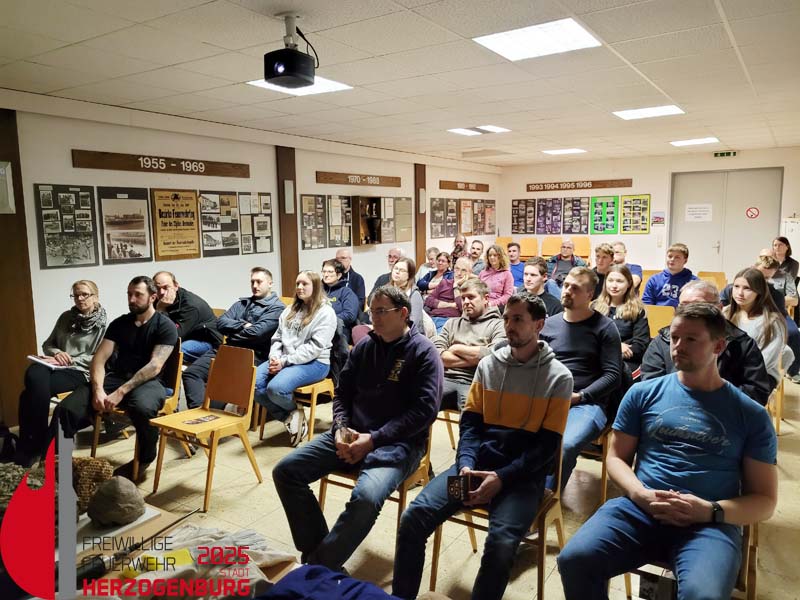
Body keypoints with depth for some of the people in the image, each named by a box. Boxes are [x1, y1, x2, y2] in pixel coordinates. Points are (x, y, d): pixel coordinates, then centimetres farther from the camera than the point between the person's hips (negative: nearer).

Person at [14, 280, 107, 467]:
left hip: (80, 372, -4)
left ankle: (35, 445, -11)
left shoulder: (103, 324, 0)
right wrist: (57, 353, -2)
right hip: (56, 366, 5)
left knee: (29, 393, -27)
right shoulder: (66, 317, 15)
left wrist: (70, 360, -12)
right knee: (34, 373, -32)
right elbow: (47, 344, 20)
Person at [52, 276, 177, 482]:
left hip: (148, 382, -5)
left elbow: (154, 366, -13)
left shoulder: (165, 326, -1)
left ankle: (143, 463, -11)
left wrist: (121, 392, -22)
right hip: (115, 377, 5)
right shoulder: (119, 323, 15)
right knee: (66, 408, -19)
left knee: (142, 407, -38)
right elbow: (99, 359, 5)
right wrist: (98, 389, -15)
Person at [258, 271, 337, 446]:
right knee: (253, 382, -19)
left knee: (276, 388, -30)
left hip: (314, 363, -7)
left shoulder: (325, 312, -5)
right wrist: (274, 357, -6)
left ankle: (294, 412, 5)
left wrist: (285, 361, -18)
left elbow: (314, 347, -14)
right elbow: (277, 337, 15)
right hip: (284, 360, 7)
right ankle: (288, 417, -3)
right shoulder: (290, 310, 19)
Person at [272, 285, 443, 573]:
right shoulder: (364, 347, 12)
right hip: (352, 435, 6)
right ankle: (320, 554, 1)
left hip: (398, 443, -6)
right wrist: (341, 429, -6)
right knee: (285, 471, -6)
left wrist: (373, 439, -18)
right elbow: (343, 393, 15)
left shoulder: (423, 352, -6)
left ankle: (318, 569, -13)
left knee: (366, 498, -34)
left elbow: (424, 410, -14)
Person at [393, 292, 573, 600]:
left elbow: (547, 444, -5)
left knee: (501, 543, -30)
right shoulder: (488, 364, 10)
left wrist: (502, 477, -16)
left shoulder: (558, 377, -2)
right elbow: (470, 421, 8)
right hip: (479, 462, 3)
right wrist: (466, 464, -10)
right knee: (414, 517, -15)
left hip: (524, 474, -3)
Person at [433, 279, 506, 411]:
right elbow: (436, 354, 7)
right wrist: (475, 358, -3)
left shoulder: (498, 325, 10)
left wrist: (457, 349, 3)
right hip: (446, 379, 4)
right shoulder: (452, 323, 23)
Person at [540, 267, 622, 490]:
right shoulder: (549, 324, 16)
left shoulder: (604, 327, 4)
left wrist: (579, 396, -11)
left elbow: (613, 375, -2)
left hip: (587, 403, -3)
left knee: (565, 446, -33)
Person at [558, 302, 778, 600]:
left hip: (711, 524, -1)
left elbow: (764, 500, 9)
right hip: (639, 509, 2)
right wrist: (640, 494, -8)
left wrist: (711, 511, -10)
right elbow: (617, 457, 13)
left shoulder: (752, 415, 10)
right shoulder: (643, 393, 12)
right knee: (575, 559, -24)